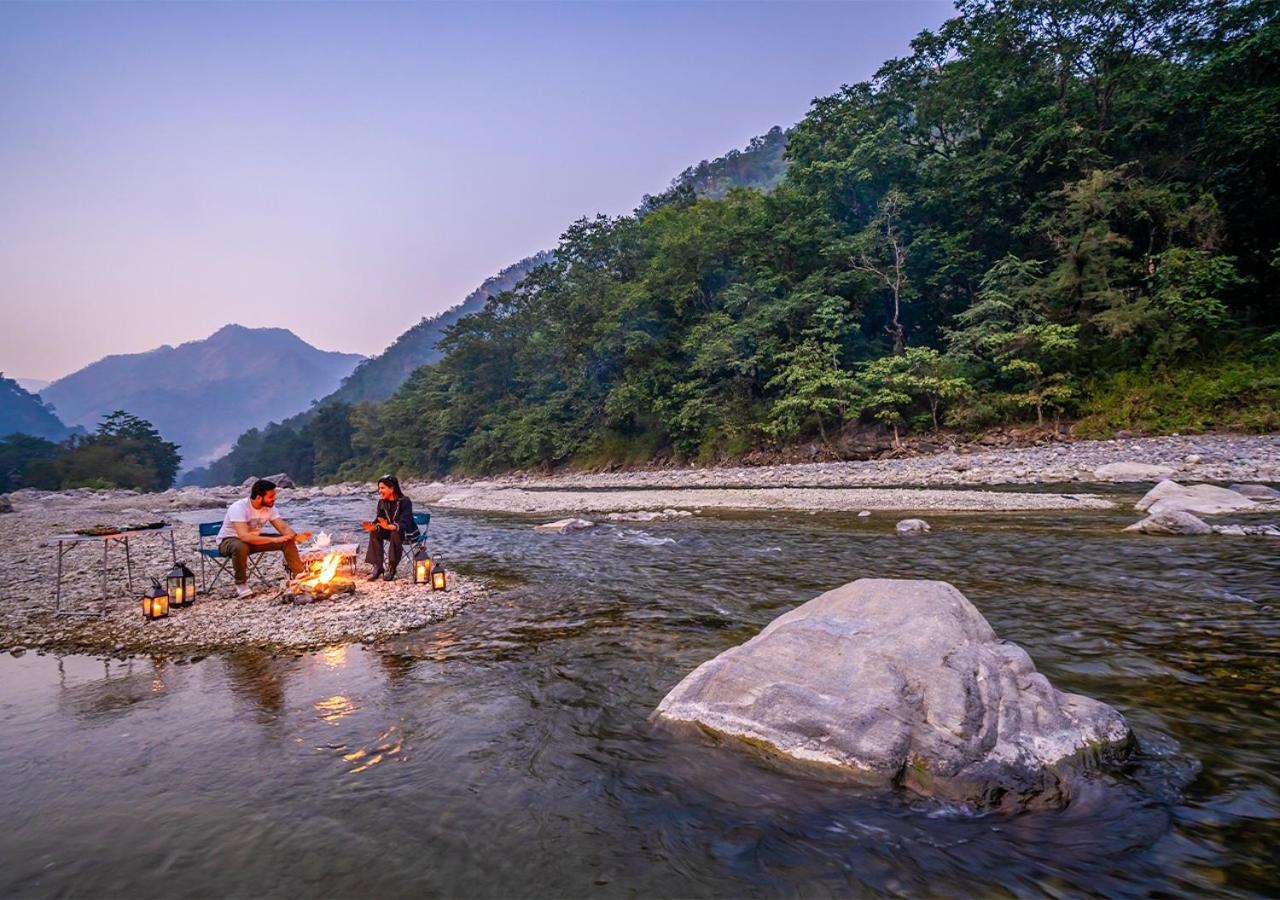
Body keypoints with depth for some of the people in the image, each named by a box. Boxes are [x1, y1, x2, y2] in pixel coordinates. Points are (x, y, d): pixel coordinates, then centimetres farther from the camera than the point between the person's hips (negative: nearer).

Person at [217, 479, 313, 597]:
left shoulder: (269, 507, -11)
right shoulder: (239, 508, -32)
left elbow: (283, 528, -12)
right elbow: (244, 536, -42)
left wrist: (296, 536, -34)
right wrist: (274, 539, -47)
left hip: (253, 539, 6)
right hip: (229, 540, -6)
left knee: (288, 541, -12)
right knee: (241, 547, -42)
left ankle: (299, 575, 0)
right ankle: (241, 584, -21)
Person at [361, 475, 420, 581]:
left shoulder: (405, 501, -22)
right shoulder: (382, 502, -3)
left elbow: (404, 524, -31)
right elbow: (378, 521, -8)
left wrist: (388, 527, -48)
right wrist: (373, 527, -33)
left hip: (408, 533, -6)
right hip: (391, 532, 6)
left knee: (395, 533, -36)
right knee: (374, 532, -19)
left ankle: (391, 568, -25)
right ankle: (377, 567, -18)